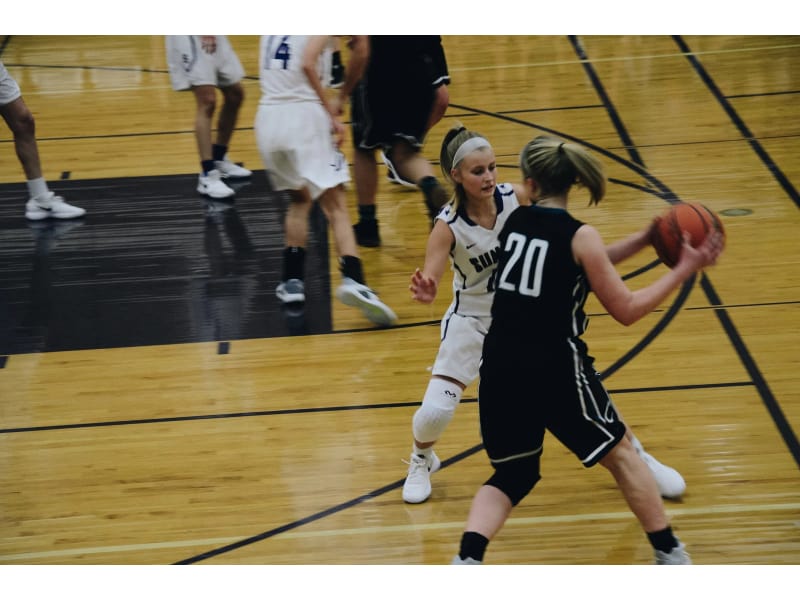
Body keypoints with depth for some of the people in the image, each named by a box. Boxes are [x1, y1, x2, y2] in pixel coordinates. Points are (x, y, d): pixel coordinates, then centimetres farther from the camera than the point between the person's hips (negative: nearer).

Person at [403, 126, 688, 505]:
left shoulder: (517, 198, -17)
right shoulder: (448, 226, -24)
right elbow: (428, 281, -33)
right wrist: (424, 293, -56)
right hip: (472, 320, -2)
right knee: (434, 412, -11)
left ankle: (639, 458, 23)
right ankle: (422, 460, 25)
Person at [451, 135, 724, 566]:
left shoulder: (515, 220, 7)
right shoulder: (579, 236, -9)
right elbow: (626, 310, -5)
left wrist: (643, 239, 16)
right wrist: (684, 270, 1)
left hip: (500, 367, 4)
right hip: (556, 369, -4)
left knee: (512, 473, 19)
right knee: (619, 453, 17)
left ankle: (466, 561, -3)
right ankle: (669, 554, 25)